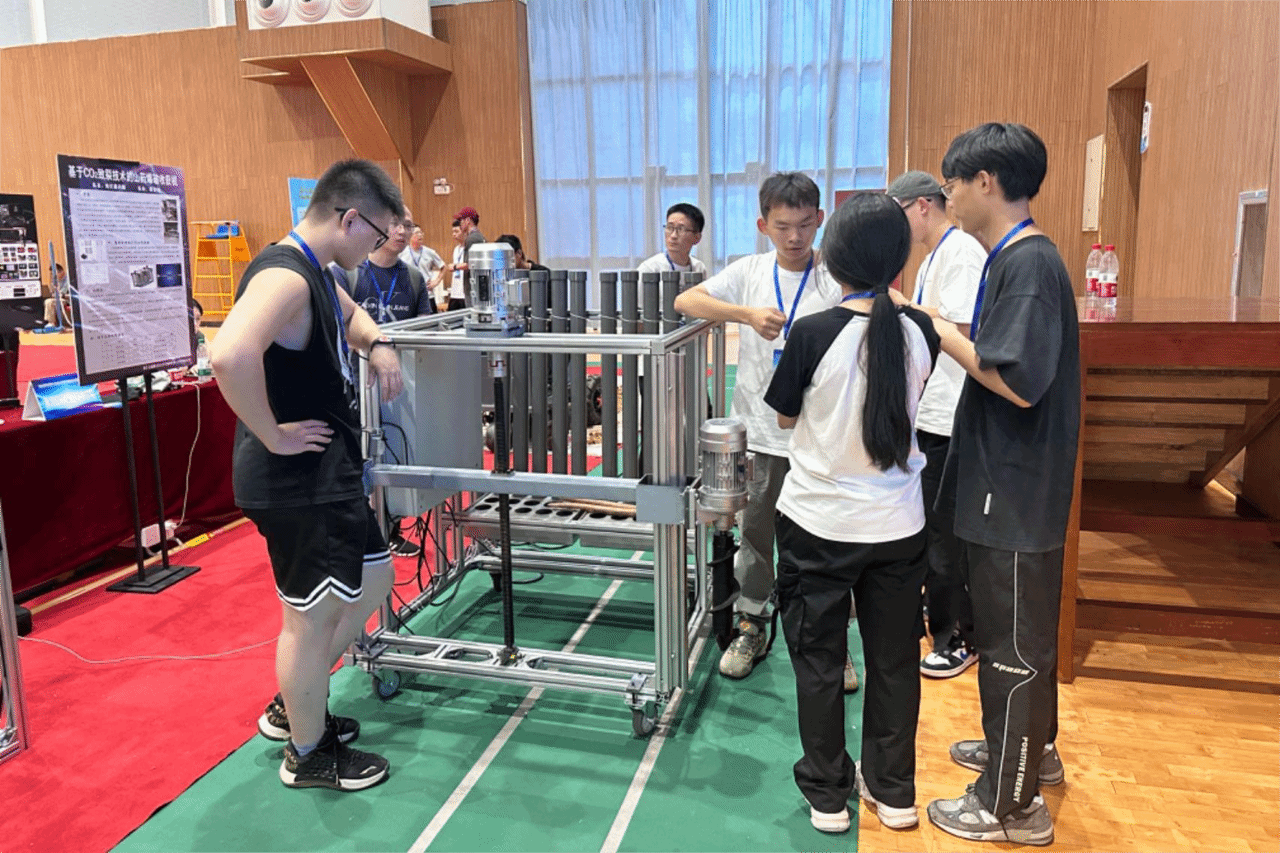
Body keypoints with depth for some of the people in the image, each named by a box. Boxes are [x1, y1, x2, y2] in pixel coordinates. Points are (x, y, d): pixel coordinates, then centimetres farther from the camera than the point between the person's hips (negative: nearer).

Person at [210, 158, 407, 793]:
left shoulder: (314, 273, 10)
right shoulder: (285, 277, -23)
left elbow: (349, 313, 32)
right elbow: (230, 357, -41)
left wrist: (376, 345, 10)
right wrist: (273, 435, -27)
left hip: (328, 474, 11)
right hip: (296, 482, -11)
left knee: (372, 578, 22)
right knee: (313, 617, 5)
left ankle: (293, 708, 39)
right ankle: (307, 754, 28)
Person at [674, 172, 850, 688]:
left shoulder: (835, 280, -5)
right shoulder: (750, 271, 1)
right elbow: (686, 301, -8)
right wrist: (748, 313, -21)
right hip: (759, 434, 2)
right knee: (755, 532, 15)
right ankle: (750, 628, 33)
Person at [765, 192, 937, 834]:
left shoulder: (812, 333, -18)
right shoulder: (920, 331, -7)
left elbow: (785, 415, -4)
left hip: (819, 525, -3)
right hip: (897, 526, 4)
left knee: (819, 663, 13)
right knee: (894, 660, 18)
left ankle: (827, 795, 26)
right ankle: (892, 792, 33)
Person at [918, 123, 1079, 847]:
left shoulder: (1029, 262, -20)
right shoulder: (1013, 257, 10)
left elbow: (1019, 381, -26)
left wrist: (942, 332, -16)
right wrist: (944, 329, 4)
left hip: (1018, 493, -10)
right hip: (1003, 486, 10)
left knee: (1014, 641, 3)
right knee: (1012, 629, 23)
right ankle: (1027, 750, 42)